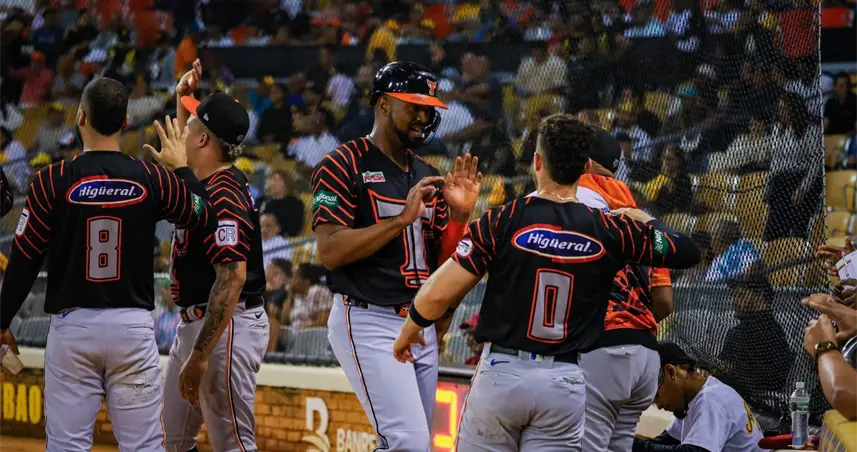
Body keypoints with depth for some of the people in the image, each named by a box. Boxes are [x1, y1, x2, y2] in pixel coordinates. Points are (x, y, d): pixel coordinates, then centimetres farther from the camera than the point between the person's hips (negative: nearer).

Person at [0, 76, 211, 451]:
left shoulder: (52, 181, -6)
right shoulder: (151, 179, -2)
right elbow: (202, 214, 15)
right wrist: (181, 165, 29)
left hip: (72, 326, -1)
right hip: (133, 326, 1)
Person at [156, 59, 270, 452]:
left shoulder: (223, 197, -19)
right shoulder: (203, 182, 11)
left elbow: (233, 276, -27)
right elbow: (182, 155, 37)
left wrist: (200, 356, -29)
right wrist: (182, 99, 21)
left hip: (226, 327, -11)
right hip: (193, 324, 11)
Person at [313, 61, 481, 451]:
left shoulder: (427, 178, 16)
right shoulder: (344, 165, -6)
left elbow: (443, 260, 17)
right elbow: (330, 251, -16)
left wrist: (460, 214, -1)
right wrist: (402, 219, -18)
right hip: (369, 322, -8)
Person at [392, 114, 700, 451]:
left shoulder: (502, 221, -7)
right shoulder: (610, 232, -2)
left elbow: (438, 294, -8)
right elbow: (688, 251, 9)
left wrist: (410, 328, 12)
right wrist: (644, 220, 26)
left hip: (500, 373, -1)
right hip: (564, 384, 2)